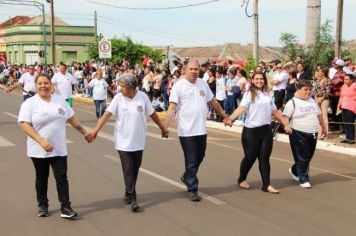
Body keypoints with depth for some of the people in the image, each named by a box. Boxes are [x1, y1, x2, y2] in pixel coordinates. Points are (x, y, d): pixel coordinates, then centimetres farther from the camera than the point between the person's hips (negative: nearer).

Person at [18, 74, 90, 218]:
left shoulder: (60, 101, 5)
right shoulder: (30, 103, -8)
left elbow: (72, 118, 13)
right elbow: (25, 125, -15)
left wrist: (84, 132, 13)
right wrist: (41, 141, -24)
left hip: (59, 149, 2)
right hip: (39, 150, -2)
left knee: (61, 178, 1)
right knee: (42, 178, 12)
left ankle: (65, 207, 4)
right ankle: (42, 206, 26)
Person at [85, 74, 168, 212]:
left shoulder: (143, 97, -3)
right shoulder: (118, 98, -8)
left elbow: (152, 114, 8)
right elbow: (107, 114, -15)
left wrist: (163, 128, 17)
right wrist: (95, 130, -26)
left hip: (138, 142, 2)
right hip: (123, 142, -2)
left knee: (135, 169, 11)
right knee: (128, 170, -5)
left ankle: (128, 194, 28)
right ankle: (132, 198, 1)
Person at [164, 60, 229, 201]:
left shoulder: (203, 84, 9)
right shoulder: (179, 86, -9)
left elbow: (213, 102, 19)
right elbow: (172, 107, -14)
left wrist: (225, 116, 23)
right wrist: (165, 126, -24)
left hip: (201, 130, 6)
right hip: (187, 131, -6)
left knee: (199, 157, 18)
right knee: (191, 161, 1)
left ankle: (187, 177, 42)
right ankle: (192, 189, 13)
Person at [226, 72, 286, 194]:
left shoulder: (267, 95, 13)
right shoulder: (249, 94, -4)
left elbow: (275, 112, 19)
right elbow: (241, 108, -18)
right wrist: (230, 118, -33)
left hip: (266, 130, 5)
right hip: (251, 130, -4)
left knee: (264, 158, 3)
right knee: (250, 157, 4)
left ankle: (266, 185, 6)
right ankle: (241, 179, 26)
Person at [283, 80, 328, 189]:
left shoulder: (312, 101, 13)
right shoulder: (293, 102, -8)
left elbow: (319, 115, 23)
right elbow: (286, 116, -16)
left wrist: (324, 127, 26)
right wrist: (287, 125, -34)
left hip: (312, 134, 7)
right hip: (298, 134, -7)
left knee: (308, 157, 14)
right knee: (302, 158, -3)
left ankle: (294, 171, 37)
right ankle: (303, 179, 7)